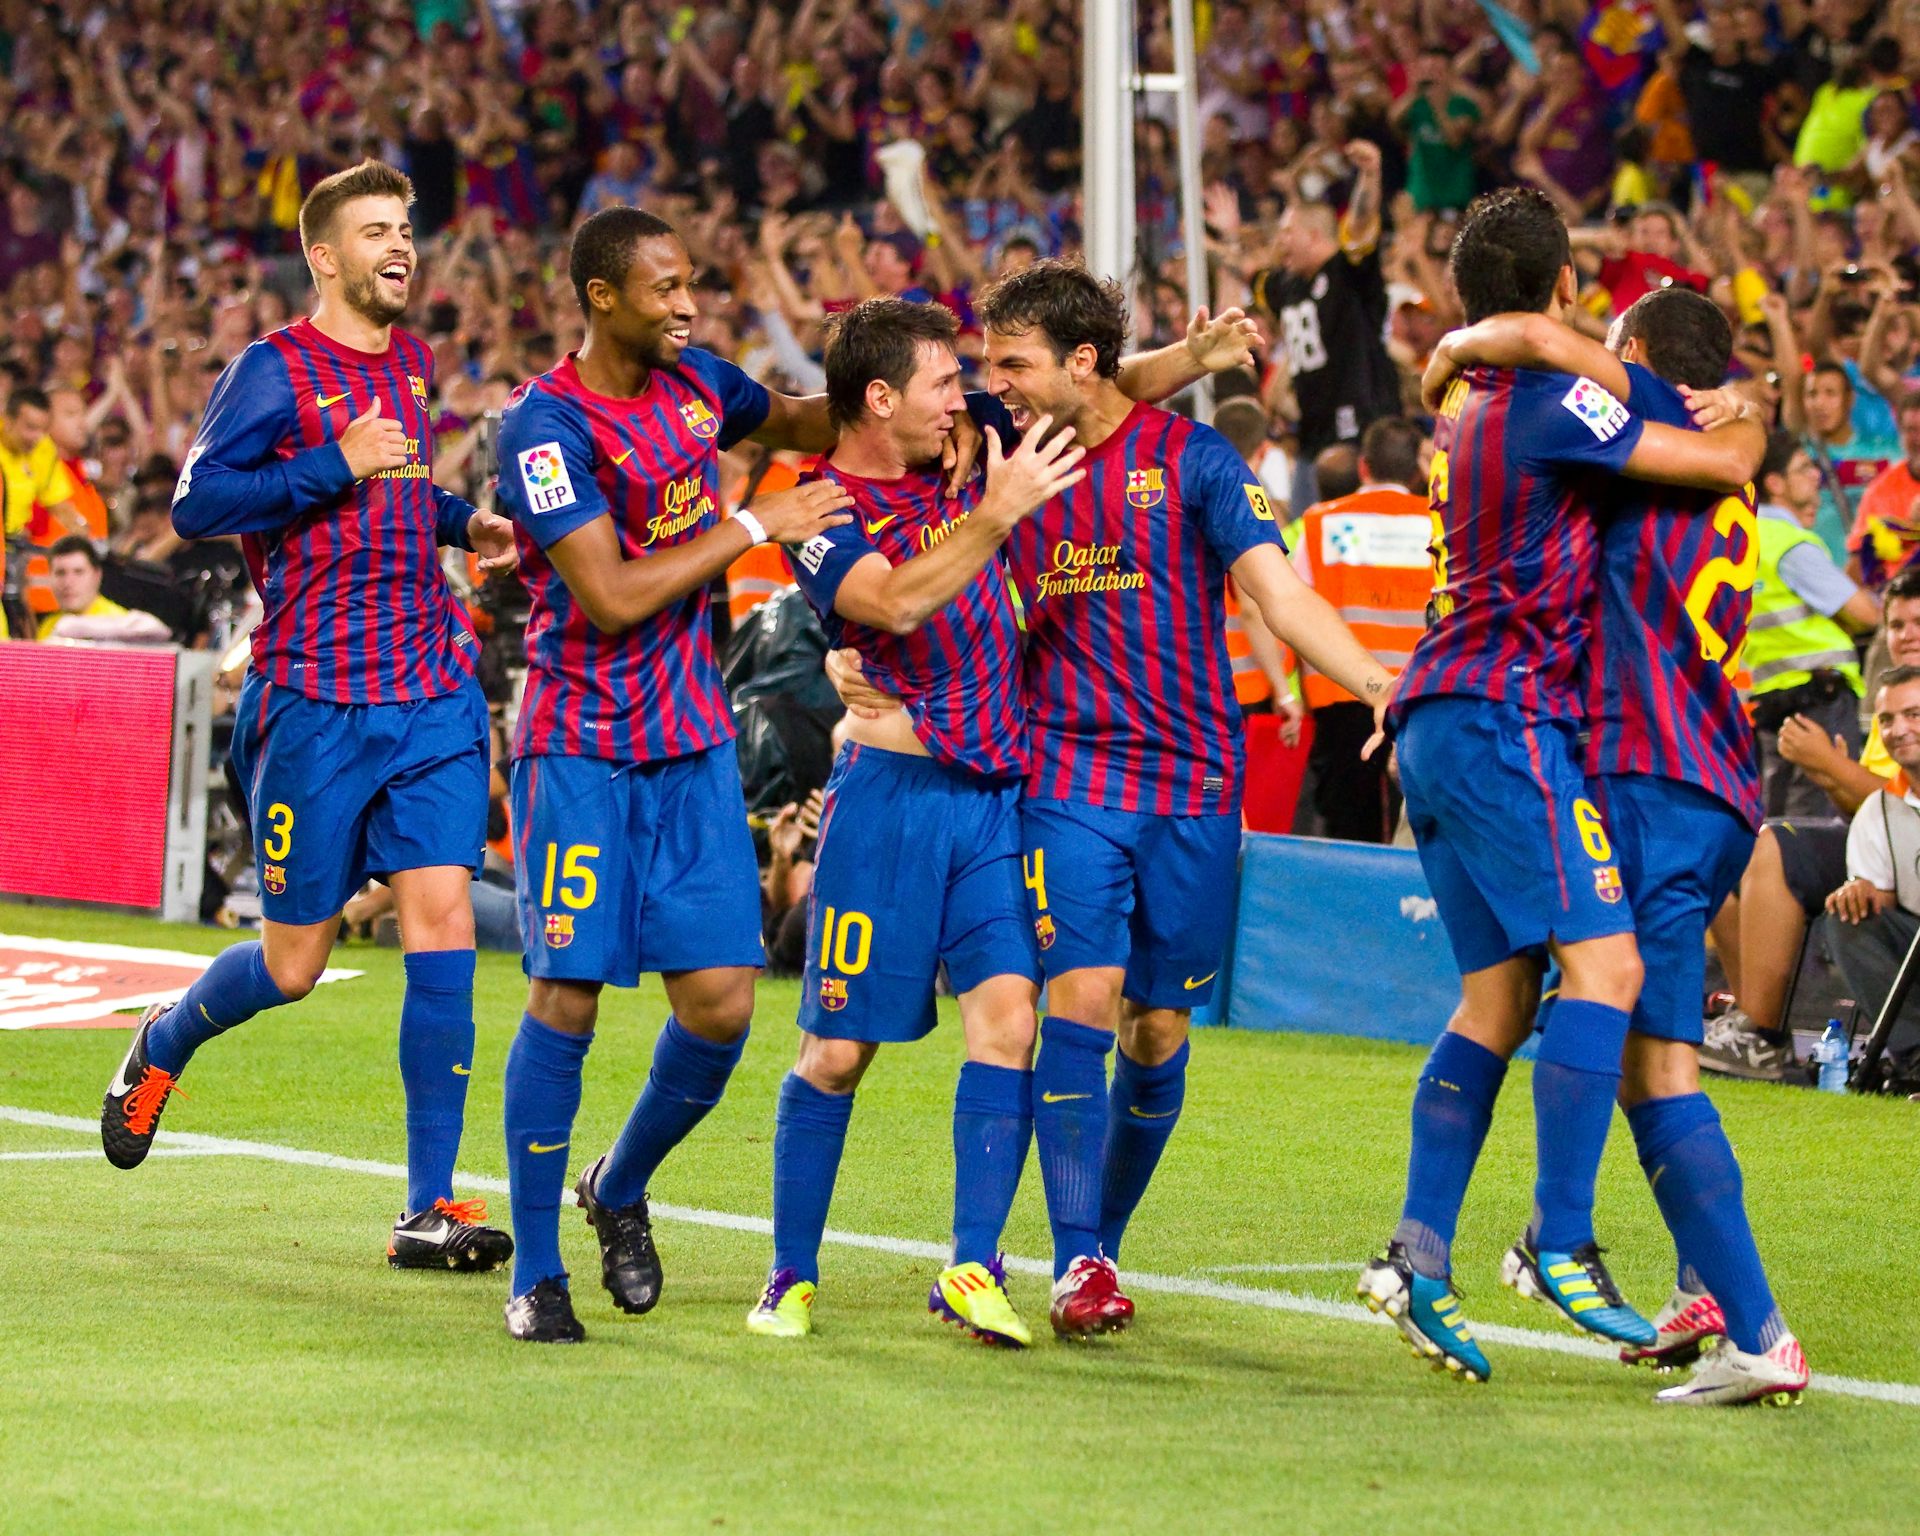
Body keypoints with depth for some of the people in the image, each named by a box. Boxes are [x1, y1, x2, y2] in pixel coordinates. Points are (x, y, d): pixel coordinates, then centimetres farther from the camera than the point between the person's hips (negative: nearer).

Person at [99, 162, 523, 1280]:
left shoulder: (411, 361, 14)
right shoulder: (276, 369, -6)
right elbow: (198, 503, -13)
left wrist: (464, 523, 14)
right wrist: (337, 468, -19)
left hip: (433, 694, 5)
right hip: (317, 702, -5)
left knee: (443, 923, -7)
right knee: (294, 961, 3)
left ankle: (431, 1207, -5)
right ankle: (164, 1045, 36)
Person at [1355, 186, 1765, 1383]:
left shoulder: (1469, 403, 16)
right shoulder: (1548, 399, -10)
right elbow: (1724, 464, -12)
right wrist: (1749, 424, 12)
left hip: (1442, 726, 9)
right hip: (1507, 716, -9)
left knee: (1498, 996, 8)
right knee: (1604, 964, -13)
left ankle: (1420, 1252, 1)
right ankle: (1562, 1241, -17)